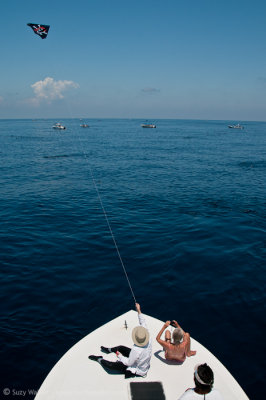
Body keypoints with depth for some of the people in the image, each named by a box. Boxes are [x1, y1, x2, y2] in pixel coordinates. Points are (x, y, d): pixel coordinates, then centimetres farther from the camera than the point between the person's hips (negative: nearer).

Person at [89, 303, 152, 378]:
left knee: (110, 365, -8)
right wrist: (139, 311, -7)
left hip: (137, 371, -7)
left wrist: (119, 356, -11)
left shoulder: (136, 350, -42)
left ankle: (99, 359, 21)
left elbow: (129, 363, -26)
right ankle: (109, 350, 47)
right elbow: (143, 324, -10)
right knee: (121, 347, 18)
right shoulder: (149, 340, -24)